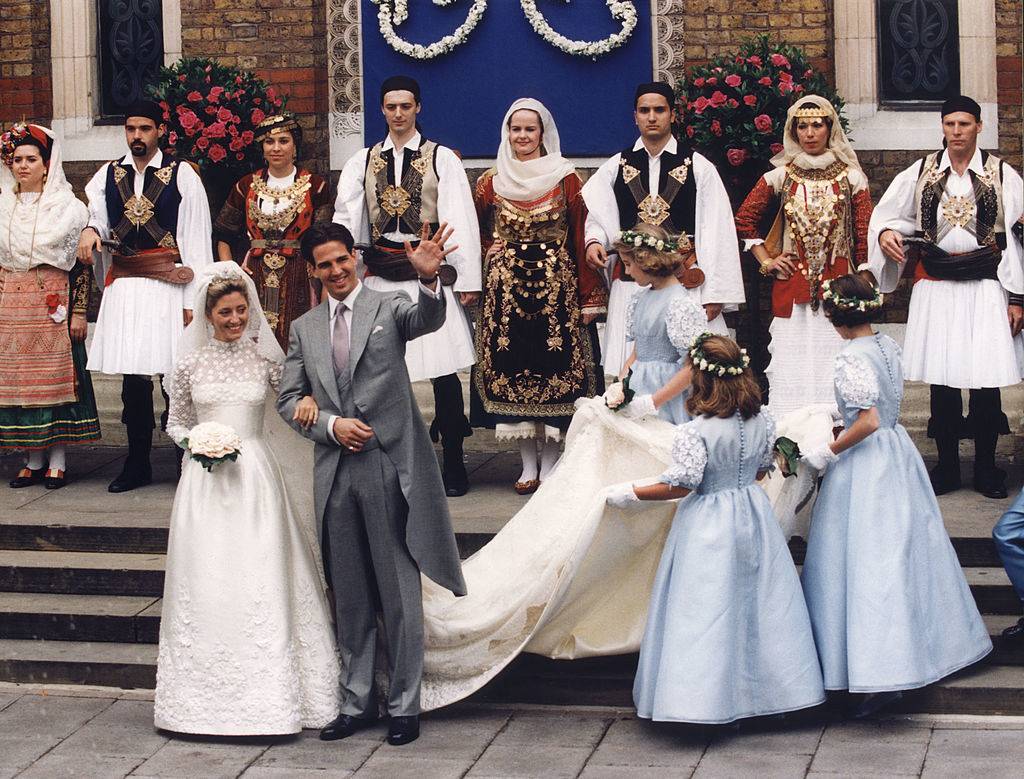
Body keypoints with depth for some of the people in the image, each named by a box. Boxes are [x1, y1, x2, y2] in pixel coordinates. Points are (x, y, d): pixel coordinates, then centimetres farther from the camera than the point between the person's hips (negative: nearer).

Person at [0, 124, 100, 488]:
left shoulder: (67, 207, 0)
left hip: (53, 303, -4)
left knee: (56, 376, -2)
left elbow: (82, 262, -3)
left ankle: (57, 461, 4)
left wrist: (79, 312, -8)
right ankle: (34, 459, 10)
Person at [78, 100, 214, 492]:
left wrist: (193, 299, -8)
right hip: (123, 289, 4)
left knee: (176, 373, -6)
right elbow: (96, 218, 12)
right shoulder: (107, 176, 13)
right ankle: (137, 464, 14)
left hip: (168, 286, -4)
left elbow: (196, 240, -2)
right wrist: (89, 232, -14)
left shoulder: (182, 175, 1)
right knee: (133, 377, 6)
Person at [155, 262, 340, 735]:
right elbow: (175, 423, 13)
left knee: (261, 584, -4)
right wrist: (197, 443, -6)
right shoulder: (190, 363, 4)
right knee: (205, 584, 0)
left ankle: (265, 692, 2)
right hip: (205, 481, 1)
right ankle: (206, 693, 9)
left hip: (256, 480, 0)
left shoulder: (265, 359, 3)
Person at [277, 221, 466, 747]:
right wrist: (331, 424, -6)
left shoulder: (389, 307, 0)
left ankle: (404, 705, 11)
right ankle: (356, 703, 23)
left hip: (390, 467, -4)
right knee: (349, 599, 12)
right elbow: (289, 400, 12)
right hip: (335, 473, 4)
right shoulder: (304, 328, 12)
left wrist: (429, 278, -43)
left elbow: (428, 319, -21)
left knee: (400, 595, 2)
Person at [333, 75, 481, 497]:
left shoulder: (442, 159, 2)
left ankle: (453, 464, 6)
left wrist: (467, 280, -5)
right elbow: (345, 220, 6)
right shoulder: (362, 162, 10)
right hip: (379, 277, 3)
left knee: (443, 371, -3)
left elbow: (461, 221, -1)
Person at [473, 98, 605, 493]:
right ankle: (528, 463, 8)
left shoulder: (566, 179, 2)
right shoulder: (491, 182, 8)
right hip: (506, 286, 2)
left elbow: (581, 237, 0)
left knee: (554, 367, -3)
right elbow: (479, 237, 16)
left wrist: (589, 295, -4)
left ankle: (550, 461, 6)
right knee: (510, 369, 0)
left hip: (557, 283, -2)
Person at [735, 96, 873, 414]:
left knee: (833, 361, -4)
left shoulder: (851, 178, 4)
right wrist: (766, 261, 7)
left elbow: (864, 238, 5)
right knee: (793, 366, -1)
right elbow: (744, 219, 14)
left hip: (837, 284, -1)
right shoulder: (779, 177, 6)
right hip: (791, 286, 1)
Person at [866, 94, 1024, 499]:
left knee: (985, 377, -2)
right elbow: (889, 213, 13)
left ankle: (986, 466, 10)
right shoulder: (922, 173, 6)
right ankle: (947, 464, 16)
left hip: (985, 285, -2)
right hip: (935, 285, 2)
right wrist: (886, 233, -12)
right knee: (942, 378, 5)